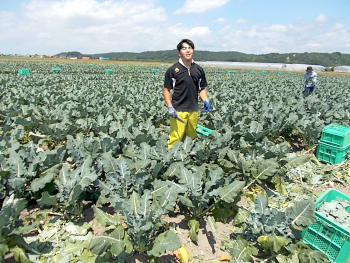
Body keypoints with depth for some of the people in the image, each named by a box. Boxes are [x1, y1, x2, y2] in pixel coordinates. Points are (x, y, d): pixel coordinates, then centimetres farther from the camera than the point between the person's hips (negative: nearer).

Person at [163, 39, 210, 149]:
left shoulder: (199, 70, 11)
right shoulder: (173, 70, -2)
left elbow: (202, 88, 18)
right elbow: (166, 90, 0)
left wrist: (205, 100, -1)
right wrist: (170, 107, -11)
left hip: (193, 110, 5)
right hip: (178, 111, -4)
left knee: (192, 138, 12)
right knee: (175, 138, -6)